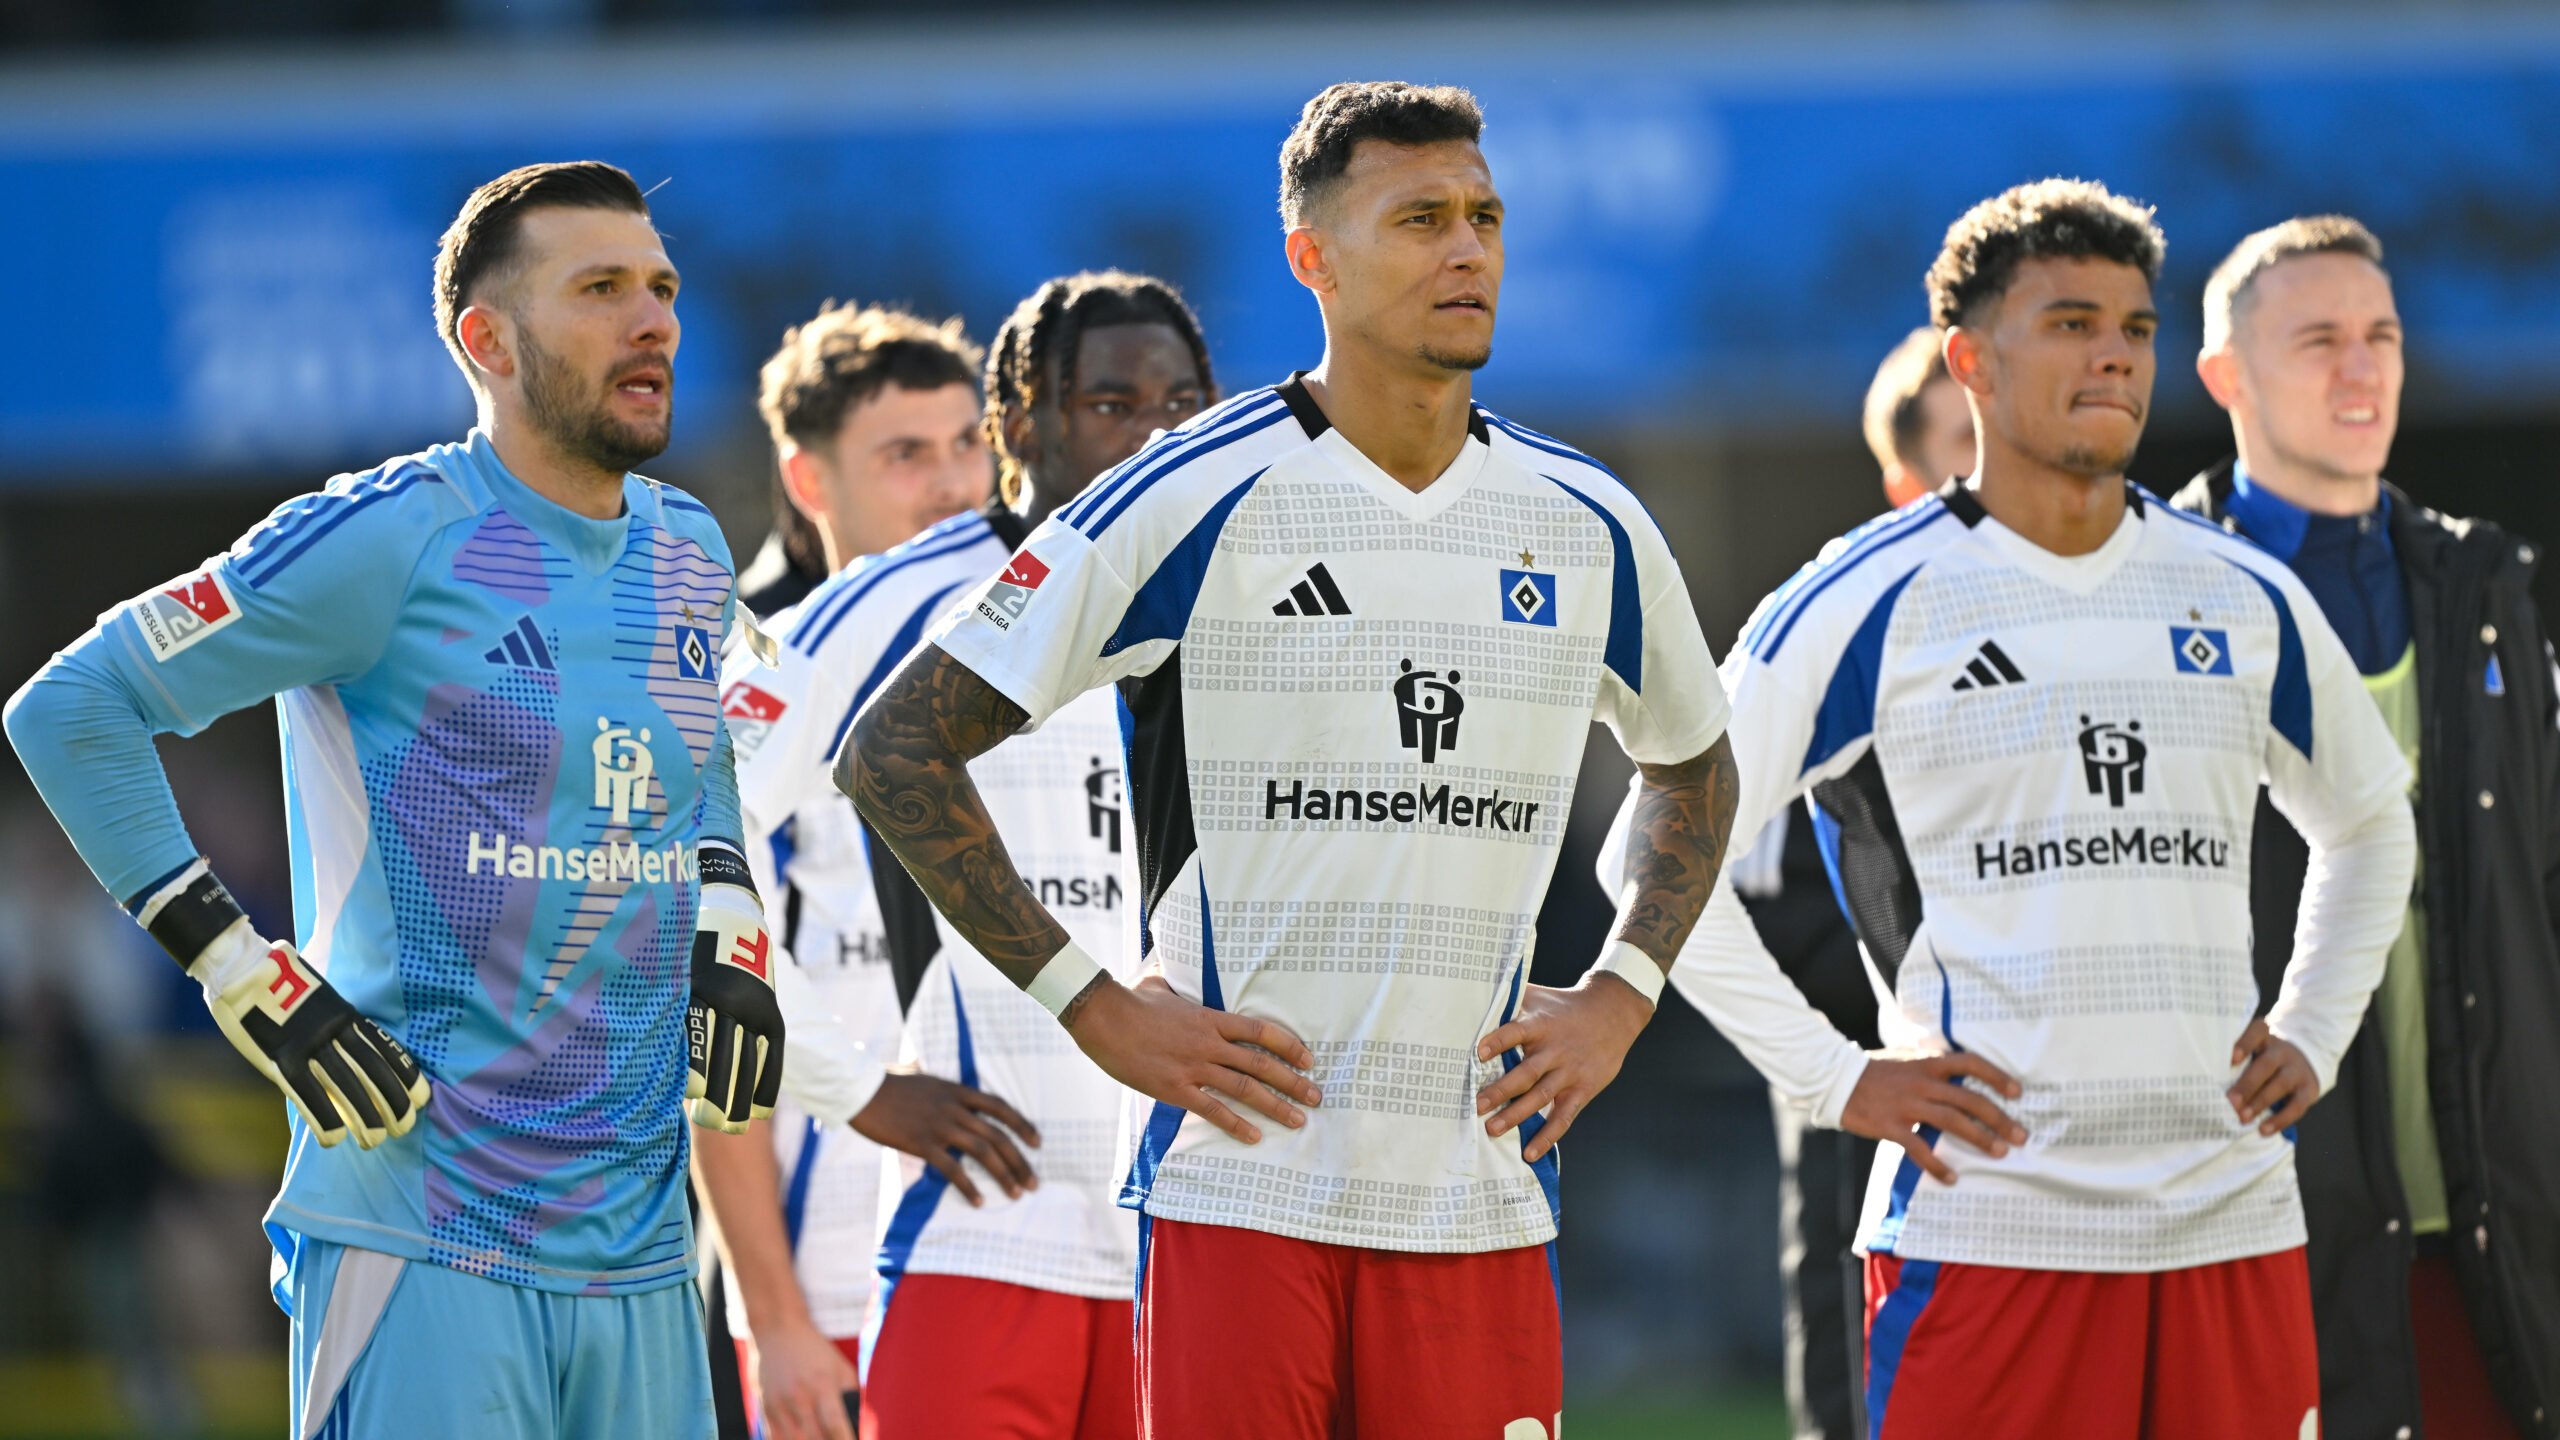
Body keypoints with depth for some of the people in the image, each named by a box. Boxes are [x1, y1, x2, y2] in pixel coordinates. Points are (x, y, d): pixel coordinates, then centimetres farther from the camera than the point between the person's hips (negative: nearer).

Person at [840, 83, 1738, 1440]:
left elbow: (1694, 767, 30)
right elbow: (897, 750, -3)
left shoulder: (1590, 529, 10)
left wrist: (1618, 999, 13)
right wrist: (1094, 1007, -7)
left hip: (1482, 1200, 4)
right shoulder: (1193, 501, -4)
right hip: (1243, 1185, -4)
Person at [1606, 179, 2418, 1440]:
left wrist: (2311, 1035, 16)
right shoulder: (1873, 603, -2)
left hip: (2232, 1218, 4)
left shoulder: (2247, 602, 13)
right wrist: (1831, 1080, -4)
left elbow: (2368, 822, 30)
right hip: (1989, 1226, -4)